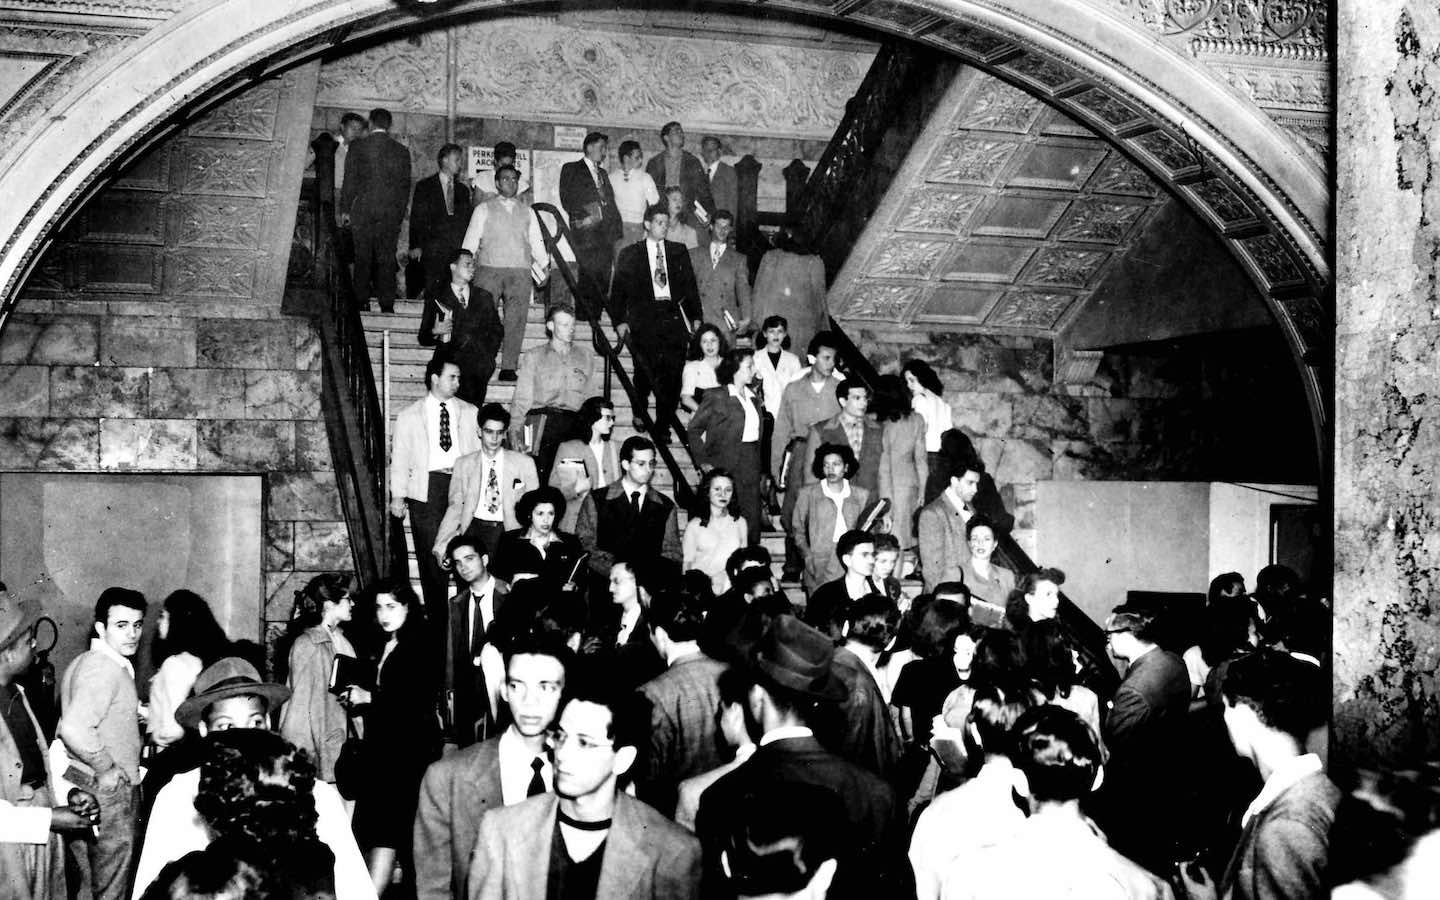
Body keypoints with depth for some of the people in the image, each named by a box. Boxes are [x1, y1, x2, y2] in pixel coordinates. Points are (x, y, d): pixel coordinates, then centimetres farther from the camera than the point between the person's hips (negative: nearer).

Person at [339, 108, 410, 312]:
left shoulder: (357, 147, 1)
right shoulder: (401, 151, 4)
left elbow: (349, 180, 2)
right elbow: (405, 185, 7)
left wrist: (345, 210, 8)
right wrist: (400, 211, 16)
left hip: (362, 210, -1)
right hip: (391, 212, 1)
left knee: (362, 257, 4)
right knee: (387, 258, 2)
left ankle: (362, 301, 2)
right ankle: (387, 304, -2)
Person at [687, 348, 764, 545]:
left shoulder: (753, 398, 14)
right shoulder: (716, 397, -5)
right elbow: (693, 429, -3)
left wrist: (759, 466, 11)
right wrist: (702, 461, -8)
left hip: (751, 467, 5)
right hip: (725, 466, -5)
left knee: (752, 519, 3)